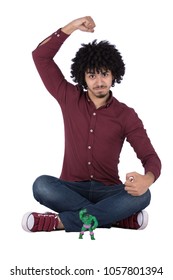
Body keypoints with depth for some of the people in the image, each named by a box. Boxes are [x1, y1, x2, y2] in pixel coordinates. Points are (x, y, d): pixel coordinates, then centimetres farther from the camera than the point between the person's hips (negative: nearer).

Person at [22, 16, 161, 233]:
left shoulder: (126, 115, -1)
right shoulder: (70, 99, 3)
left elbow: (150, 157, -9)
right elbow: (40, 56, 1)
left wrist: (147, 179, -34)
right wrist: (71, 27, -10)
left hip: (107, 191, 0)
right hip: (72, 188, 0)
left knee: (142, 195, -32)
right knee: (41, 185, -33)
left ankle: (60, 221, -33)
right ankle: (118, 217, -30)